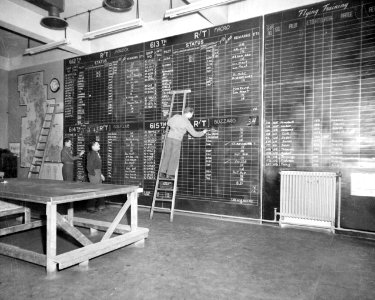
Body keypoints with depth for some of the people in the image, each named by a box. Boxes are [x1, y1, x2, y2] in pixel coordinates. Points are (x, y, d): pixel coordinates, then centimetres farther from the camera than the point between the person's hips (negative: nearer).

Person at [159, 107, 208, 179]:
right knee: (174, 158, 5)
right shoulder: (187, 123, -6)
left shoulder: (176, 116, 6)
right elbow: (194, 134, 0)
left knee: (167, 156, 10)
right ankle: (170, 174, 5)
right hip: (177, 140, -5)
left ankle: (162, 172, 9)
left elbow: (168, 123, 22)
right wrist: (203, 132, 16)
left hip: (169, 137, 5)